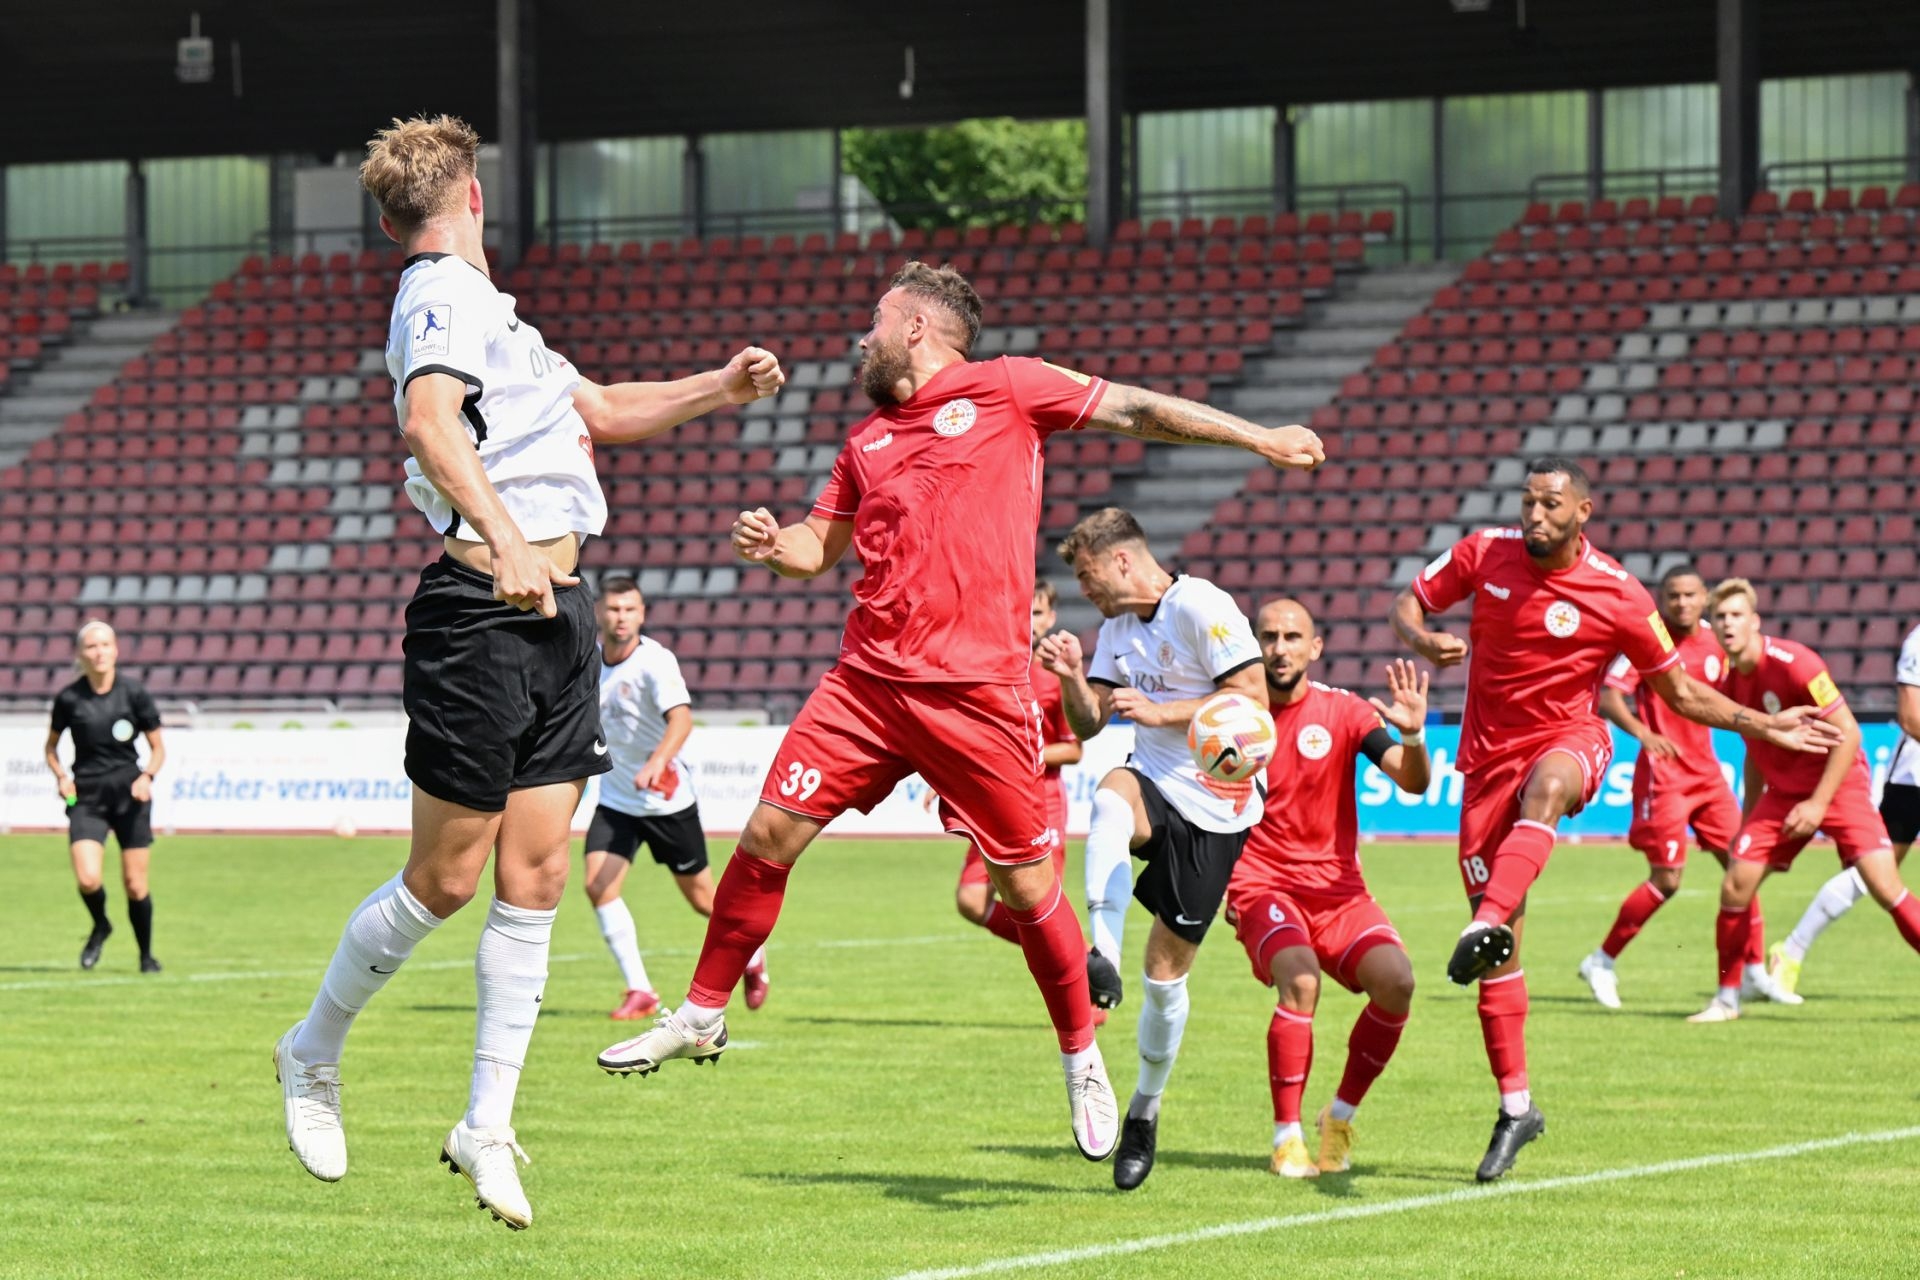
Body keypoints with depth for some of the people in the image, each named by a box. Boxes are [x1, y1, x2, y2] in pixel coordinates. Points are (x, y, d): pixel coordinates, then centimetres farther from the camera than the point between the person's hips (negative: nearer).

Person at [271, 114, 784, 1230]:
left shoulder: (482, 304, 21)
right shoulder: (447, 294, -9)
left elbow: (595, 410, 37)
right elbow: (429, 420, -30)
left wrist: (720, 389, 29)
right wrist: (505, 539, -42)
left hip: (558, 611, 9)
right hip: (480, 608, -9)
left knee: (536, 876, 4)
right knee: (447, 877, -1)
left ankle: (488, 1127, 8)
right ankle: (314, 1054, 20)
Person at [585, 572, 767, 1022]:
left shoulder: (655, 661, -21)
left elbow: (682, 718, -38)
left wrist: (658, 761, -53)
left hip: (667, 800, -5)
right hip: (615, 799, 5)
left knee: (701, 898, 7)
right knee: (598, 886, -15)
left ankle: (752, 959, 37)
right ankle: (640, 992, -8)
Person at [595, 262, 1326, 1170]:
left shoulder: (1006, 390, 4)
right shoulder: (868, 441, 19)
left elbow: (1136, 411, 7)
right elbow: (821, 545, 24)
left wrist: (1260, 438, 6)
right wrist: (772, 543, 2)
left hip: (978, 692, -4)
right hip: (868, 679, 4)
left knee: (1026, 888, 0)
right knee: (769, 833, -4)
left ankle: (1082, 1060, 18)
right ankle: (701, 1016, 10)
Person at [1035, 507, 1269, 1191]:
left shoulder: (1201, 607, -14)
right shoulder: (1116, 627, 11)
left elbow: (1252, 698, -19)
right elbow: (1087, 725, 13)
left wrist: (1160, 711, -23)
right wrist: (1072, 678, -7)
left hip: (1214, 807, -5)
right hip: (1154, 782, 5)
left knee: (1166, 968, -1)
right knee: (1112, 795, -35)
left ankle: (1145, 1109, 19)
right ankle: (1102, 957, -49)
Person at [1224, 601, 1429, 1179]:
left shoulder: (1344, 712, -1)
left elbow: (1412, 783, -11)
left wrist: (1413, 736, -31)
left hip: (1337, 888, 2)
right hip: (1262, 888, -2)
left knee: (1396, 980, -23)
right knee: (1299, 980, -31)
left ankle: (1341, 1116, -1)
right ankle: (1286, 1138, -19)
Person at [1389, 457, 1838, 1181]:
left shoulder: (1618, 598, -7)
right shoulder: (1484, 554, -1)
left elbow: (1679, 691, 5)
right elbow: (1408, 605, 11)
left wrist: (1763, 726, -5)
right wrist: (1424, 642, -12)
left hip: (1568, 740, -3)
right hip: (1490, 754, 3)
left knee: (1545, 788, -43)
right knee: (1501, 948, 1)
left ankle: (1489, 926, -64)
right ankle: (1515, 1106, 11)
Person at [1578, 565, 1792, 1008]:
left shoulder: (1713, 641, 7)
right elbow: (1608, 697, -21)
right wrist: (1642, 732, -37)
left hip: (1706, 771, 7)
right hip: (1663, 773, -7)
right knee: (1667, 879, -9)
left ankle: (1755, 971, 15)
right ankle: (1601, 963, 6)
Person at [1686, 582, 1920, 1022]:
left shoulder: (1793, 663, -21)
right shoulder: (1729, 680, 1)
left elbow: (1848, 733, -19)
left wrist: (1819, 803, -21)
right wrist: (1749, 816, 16)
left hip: (1838, 784, -6)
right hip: (1782, 792, 6)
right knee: (1735, 887, -5)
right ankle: (1727, 999, 10)